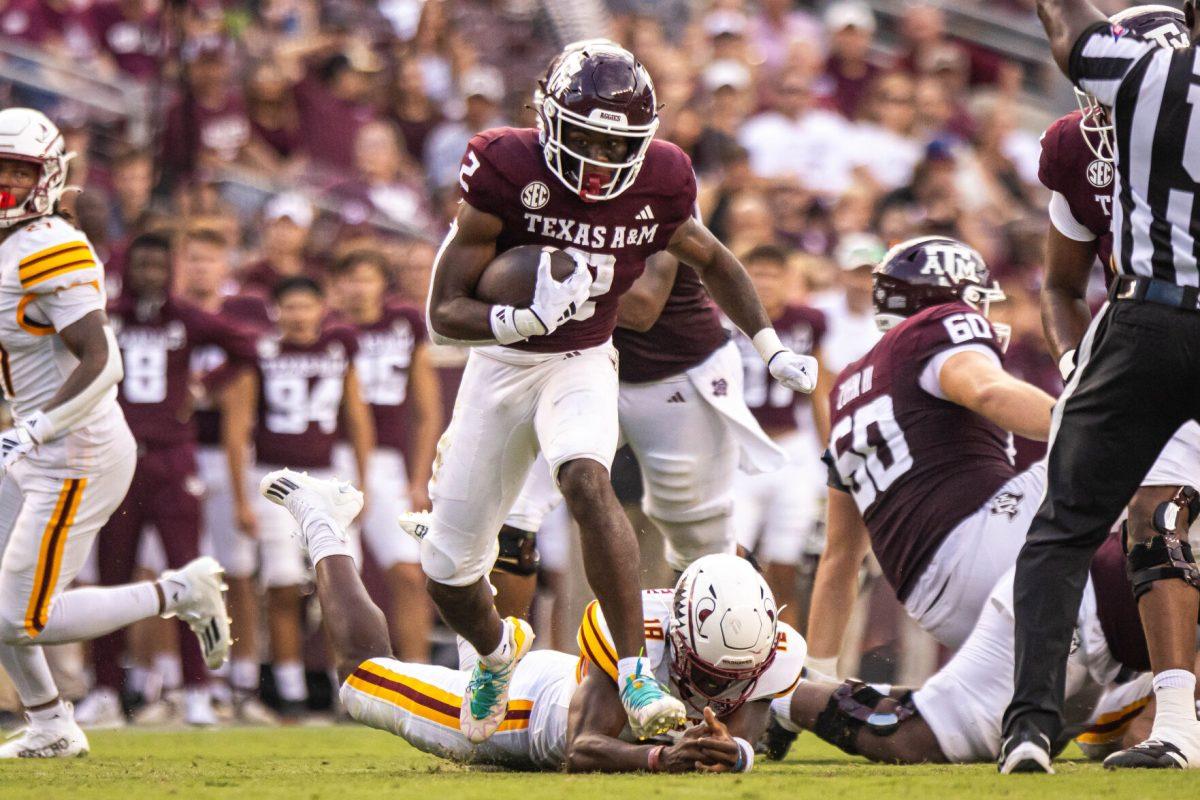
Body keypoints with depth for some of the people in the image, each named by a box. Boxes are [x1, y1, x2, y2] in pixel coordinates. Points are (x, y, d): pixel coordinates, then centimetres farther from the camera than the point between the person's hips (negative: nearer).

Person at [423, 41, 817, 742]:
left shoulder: (657, 185, -11)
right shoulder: (507, 171, -22)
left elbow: (713, 262, 13)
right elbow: (445, 314, -21)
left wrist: (773, 348, 9)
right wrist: (526, 319, -39)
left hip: (582, 363, 0)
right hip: (499, 362, 0)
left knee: (586, 478, -34)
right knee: (449, 570, 3)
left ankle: (637, 678, -35)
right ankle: (498, 649, 39)